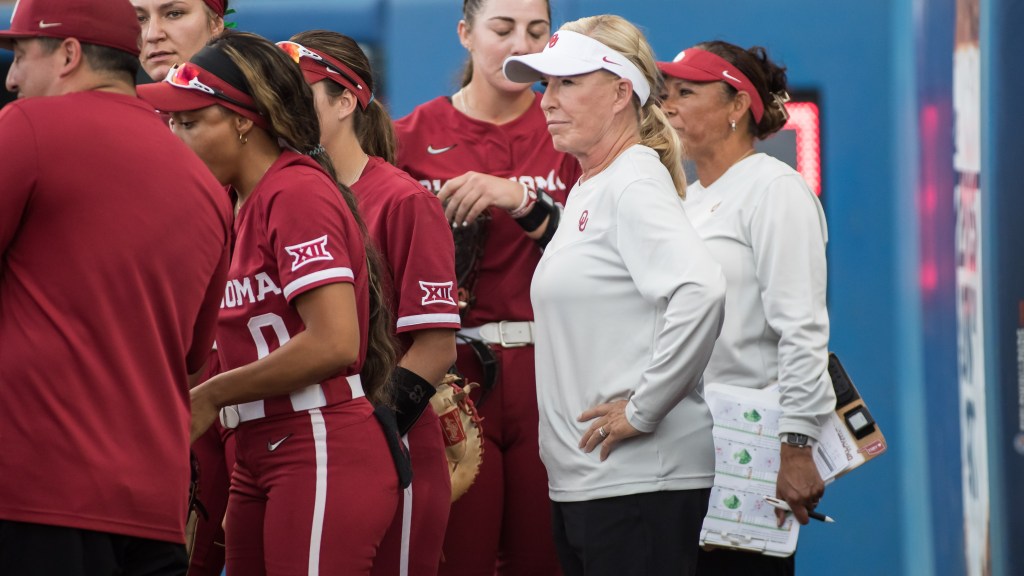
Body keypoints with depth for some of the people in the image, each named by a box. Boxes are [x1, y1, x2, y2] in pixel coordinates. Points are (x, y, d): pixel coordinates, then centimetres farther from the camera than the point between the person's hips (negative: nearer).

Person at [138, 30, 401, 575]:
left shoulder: (297, 193, -11)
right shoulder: (241, 204, 14)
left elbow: (333, 343, -20)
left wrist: (209, 397, -11)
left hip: (322, 455, -8)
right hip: (259, 462, 8)